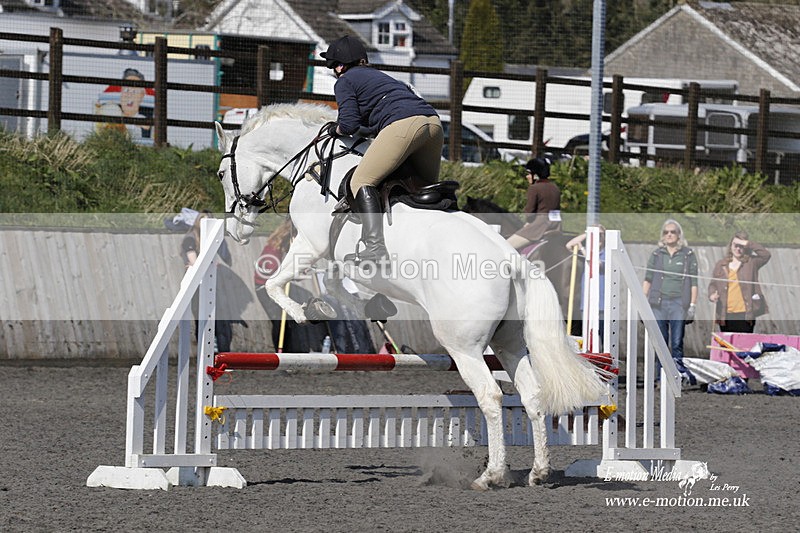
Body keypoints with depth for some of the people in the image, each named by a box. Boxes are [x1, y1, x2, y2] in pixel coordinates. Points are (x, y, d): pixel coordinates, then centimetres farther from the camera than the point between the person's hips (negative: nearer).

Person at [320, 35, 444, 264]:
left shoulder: (345, 82, 12)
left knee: (362, 181, -5)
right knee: (427, 187, 25)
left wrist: (336, 130, 23)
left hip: (403, 124, -8)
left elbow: (349, 125, 0)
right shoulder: (379, 75, 36)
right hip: (434, 123, 8)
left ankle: (375, 246, -21)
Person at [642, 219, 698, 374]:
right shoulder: (657, 254, 12)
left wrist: (692, 305, -1)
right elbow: (647, 280, 13)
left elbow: (693, 283, 5)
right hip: (658, 303, 2)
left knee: (677, 343, -8)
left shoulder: (687, 255, 6)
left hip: (678, 303, -2)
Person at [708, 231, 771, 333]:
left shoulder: (751, 263, 7)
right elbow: (713, 284, 17)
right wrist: (712, 294, -5)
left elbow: (766, 255, -8)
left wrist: (748, 244, -9)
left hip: (745, 314, -3)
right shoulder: (721, 265, 14)